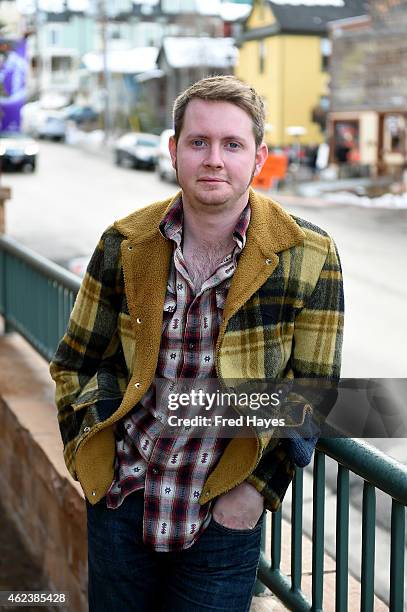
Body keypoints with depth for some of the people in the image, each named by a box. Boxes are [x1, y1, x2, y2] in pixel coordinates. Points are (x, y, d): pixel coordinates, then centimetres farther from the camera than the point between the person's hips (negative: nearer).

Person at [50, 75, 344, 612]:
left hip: (224, 516, -2)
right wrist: (90, 456, -2)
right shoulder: (124, 245, -4)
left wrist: (256, 489, -9)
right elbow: (76, 362, 7)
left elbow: (311, 391, -4)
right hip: (120, 503, 2)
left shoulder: (309, 258, -10)